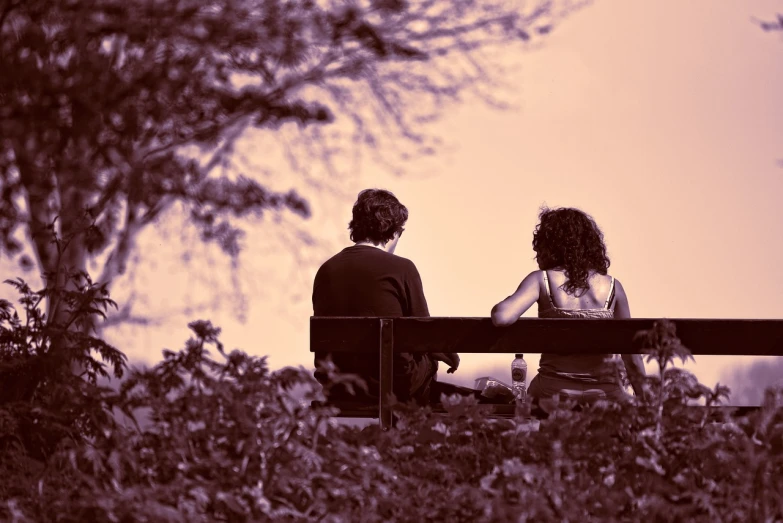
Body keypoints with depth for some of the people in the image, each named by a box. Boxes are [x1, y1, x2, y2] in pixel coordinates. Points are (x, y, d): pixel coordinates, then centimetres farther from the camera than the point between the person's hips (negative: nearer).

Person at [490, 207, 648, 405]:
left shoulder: (541, 280, -1)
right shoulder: (612, 286, 6)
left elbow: (502, 318, -18)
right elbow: (632, 356, 9)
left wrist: (499, 307, 6)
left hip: (553, 393, -1)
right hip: (604, 393, 1)